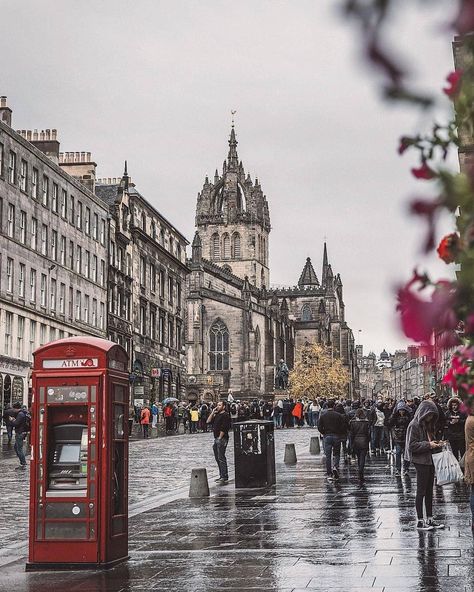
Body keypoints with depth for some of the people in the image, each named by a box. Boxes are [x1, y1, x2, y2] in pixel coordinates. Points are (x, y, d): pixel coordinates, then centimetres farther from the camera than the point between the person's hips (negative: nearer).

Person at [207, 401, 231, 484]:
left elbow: (223, 428, -16)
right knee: (217, 458, 13)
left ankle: (225, 478, -11)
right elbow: (208, 421, 13)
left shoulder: (225, 415, -11)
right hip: (216, 439, 10)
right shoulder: (217, 415, 17)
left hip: (222, 439, -10)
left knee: (221, 458, -12)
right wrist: (213, 413, 5)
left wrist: (219, 438, -16)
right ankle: (222, 476, 20)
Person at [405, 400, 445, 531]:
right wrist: (428, 445, -19)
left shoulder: (428, 425, 16)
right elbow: (412, 445, -17)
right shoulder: (414, 425, -12)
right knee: (421, 491, -3)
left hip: (429, 460, 9)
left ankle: (429, 519, 18)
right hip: (420, 462, -9)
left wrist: (437, 445, 5)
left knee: (429, 491, 11)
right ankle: (420, 521, 2)